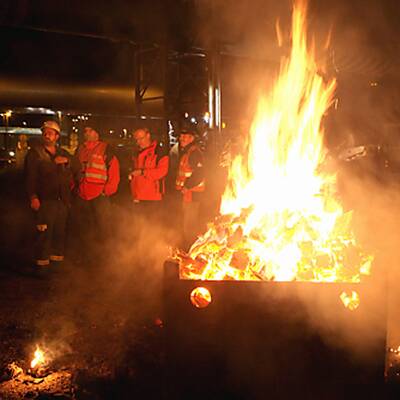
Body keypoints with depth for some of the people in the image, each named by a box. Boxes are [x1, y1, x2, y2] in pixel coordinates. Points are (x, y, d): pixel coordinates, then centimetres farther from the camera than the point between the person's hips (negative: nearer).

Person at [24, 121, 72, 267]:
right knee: (44, 230, -6)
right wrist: (33, 197, -14)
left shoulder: (62, 153, 16)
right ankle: (42, 259, 4)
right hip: (45, 199, -5)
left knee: (60, 229, 9)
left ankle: (57, 254, 22)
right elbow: (30, 176, -5)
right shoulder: (35, 152, 1)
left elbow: (68, 176, 22)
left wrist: (67, 161, 2)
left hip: (62, 199, 5)